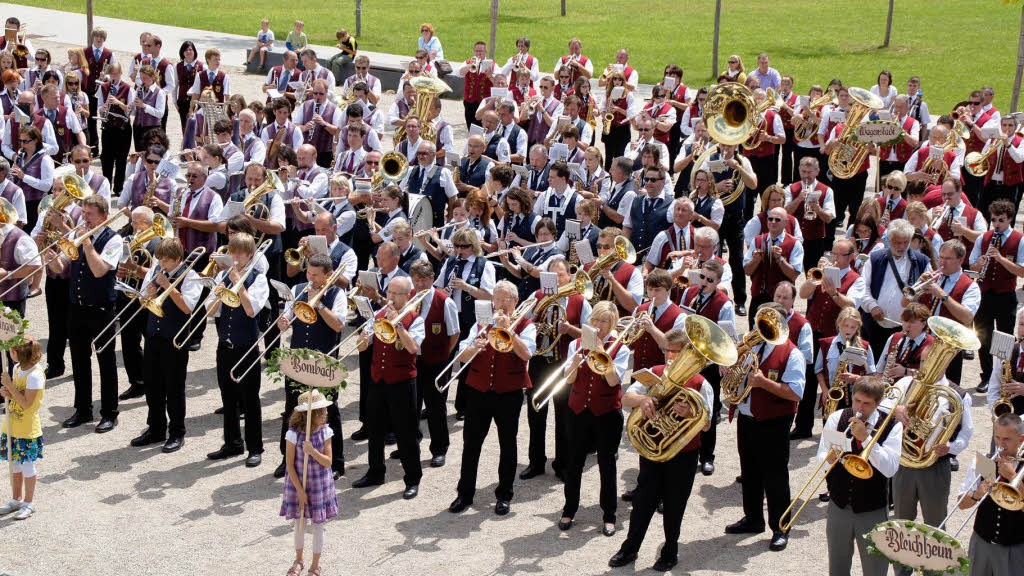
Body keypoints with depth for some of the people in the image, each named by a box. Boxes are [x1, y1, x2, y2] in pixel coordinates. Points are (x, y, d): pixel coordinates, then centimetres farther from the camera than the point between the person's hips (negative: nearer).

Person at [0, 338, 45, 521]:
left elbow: (26, 403, -23)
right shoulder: (17, 368, 5)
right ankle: (16, 500, 30)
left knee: (27, 466, 4)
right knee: (15, 464, 17)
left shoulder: (35, 374, -21)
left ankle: (29, 502, 17)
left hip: (27, 429, -8)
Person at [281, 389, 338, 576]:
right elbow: (290, 465, -13)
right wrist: (300, 490, -13)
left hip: (320, 485, 1)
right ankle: (298, 560, 37)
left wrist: (313, 451, -29)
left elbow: (328, 462, -11)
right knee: (299, 523, 15)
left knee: (318, 525, 9)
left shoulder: (325, 432, -11)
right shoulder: (293, 434, -17)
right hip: (298, 484, -1)